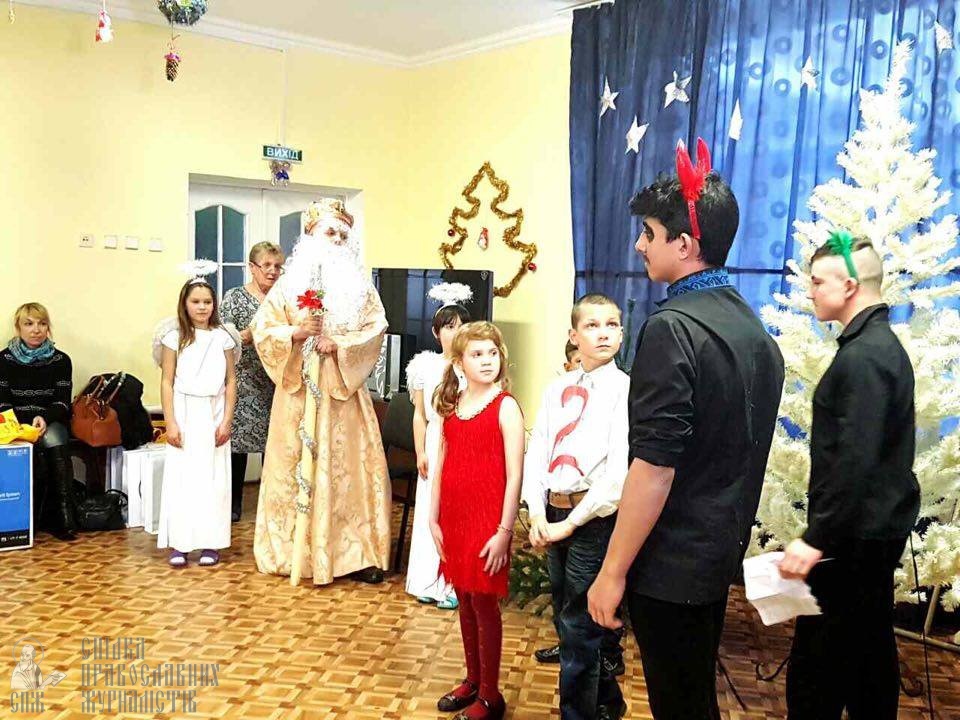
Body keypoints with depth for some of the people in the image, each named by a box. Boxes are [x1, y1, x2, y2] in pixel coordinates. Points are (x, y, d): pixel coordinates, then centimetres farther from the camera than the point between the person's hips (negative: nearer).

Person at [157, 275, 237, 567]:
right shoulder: (175, 338, 1)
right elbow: (167, 383, 0)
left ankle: (210, 542, 10)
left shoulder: (223, 338, 4)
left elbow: (230, 382, 5)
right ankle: (179, 544, 6)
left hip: (213, 415, 1)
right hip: (184, 414, -1)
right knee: (181, 478, 0)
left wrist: (226, 421, -2)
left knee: (213, 478, 3)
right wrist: (170, 423, -6)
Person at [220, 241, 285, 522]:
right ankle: (233, 503, 16)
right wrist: (249, 335, -22)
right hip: (244, 384, -3)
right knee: (237, 441, 2)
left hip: (277, 383, 3)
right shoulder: (235, 297, -1)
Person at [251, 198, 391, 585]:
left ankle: (353, 553, 3)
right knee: (296, 465, 3)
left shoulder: (360, 285, 7)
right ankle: (293, 549, 12)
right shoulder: (291, 283, 6)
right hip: (299, 389, 0)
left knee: (347, 466, -1)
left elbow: (376, 328, -3)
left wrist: (338, 344, -16)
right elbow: (262, 328, 2)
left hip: (343, 390, 0)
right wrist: (295, 332, -15)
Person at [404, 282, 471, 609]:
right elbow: (420, 414, 8)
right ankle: (430, 581, 19)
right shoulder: (426, 366, 4)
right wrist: (420, 453, 3)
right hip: (435, 445, 3)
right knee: (431, 511, 8)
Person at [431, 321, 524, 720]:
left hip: (486, 522, -6)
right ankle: (472, 679, 31)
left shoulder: (505, 407, -11)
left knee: (484, 603, 3)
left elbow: (514, 475, -14)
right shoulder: (451, 405, 7)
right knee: (465, 601, 15)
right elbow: (442, 466, 11)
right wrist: (434, 518, 9)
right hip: (454, 519, 6)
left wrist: (504, 531, -16)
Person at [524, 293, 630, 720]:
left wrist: (571, 523, -16)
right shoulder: (557, 389, 8)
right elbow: (536, 453, 5)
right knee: (566, 619, 19)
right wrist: (538, 515, -7)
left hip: (594, 519, -6)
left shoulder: (625, 390, -10)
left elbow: (620, 471, -17)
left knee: (578, 630, 0)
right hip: (552, 514, 7)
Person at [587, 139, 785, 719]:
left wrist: (613, 572, -17)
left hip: (671, 564, -8)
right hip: (721, 556, 8)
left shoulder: (673, 328, -19)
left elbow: (655, 466, -23)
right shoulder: (754, 328, 8)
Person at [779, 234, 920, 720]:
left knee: (816, 662, -4)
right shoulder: (883, 344, 12)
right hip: (879, 525, 10)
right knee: (869, 644, 20)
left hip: (856, 534, -10)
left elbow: (854, 461, -26)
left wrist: (817, 540, -24)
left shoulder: (862, 356, -19)